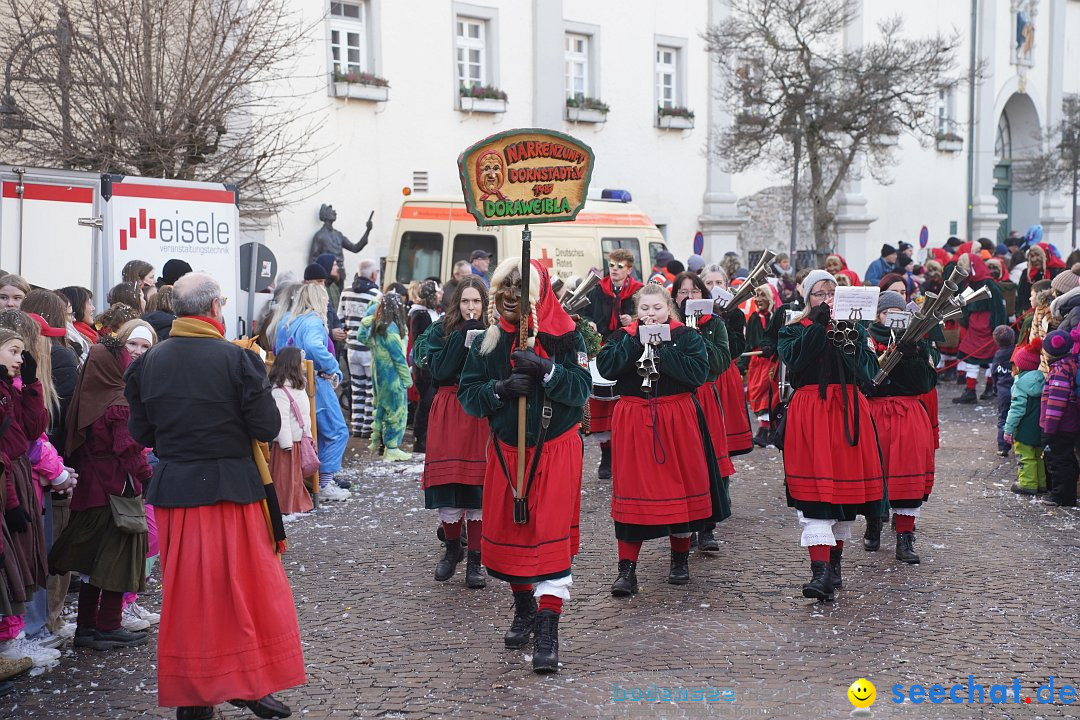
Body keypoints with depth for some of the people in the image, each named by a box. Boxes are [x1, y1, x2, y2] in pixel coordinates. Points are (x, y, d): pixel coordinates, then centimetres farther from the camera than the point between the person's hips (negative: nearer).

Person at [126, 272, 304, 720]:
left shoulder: (149, 362, 0)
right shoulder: (235, 358, -13)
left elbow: (141, 432, 5)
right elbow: (268, 427, -12)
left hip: (173, 488, 4)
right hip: (231, 487, -4)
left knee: (185, 593, 11)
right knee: (245, 584, 8)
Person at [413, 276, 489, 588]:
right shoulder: (441, 330, 4)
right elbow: (439, 370, -10)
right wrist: (462, 335, -12)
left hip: (481, 414, 0)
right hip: (448, 414, 1)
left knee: (478, 488, -4)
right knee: (447, 482, -1)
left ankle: (475, 559, 6)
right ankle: (452, 548, 22)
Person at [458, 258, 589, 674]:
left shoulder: (564, 334, -4)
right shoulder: (489, 340, 5)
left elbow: (581, 388, -12)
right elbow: (468, 396, 1)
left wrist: (546, 370, -27)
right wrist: (500, 388, -17)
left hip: (554, 449, -4)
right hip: (506, 450, 4)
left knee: (550, 535, -10)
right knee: (507, 531, 9)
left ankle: (547, 632, -11)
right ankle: (523, 610, 32)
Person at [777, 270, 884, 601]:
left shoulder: (854, 328, 14)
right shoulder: (793, 331, 8)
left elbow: (868, 372, 2)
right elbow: (794, 359, -14)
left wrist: (851, 344, -14)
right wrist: (818, 326, -18)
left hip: (848, 412, 3)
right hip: (810, 411, -3)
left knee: (845, 486, 8)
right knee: (814, 490, -13)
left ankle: (834, 562, 23)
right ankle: (821, 572, -21)